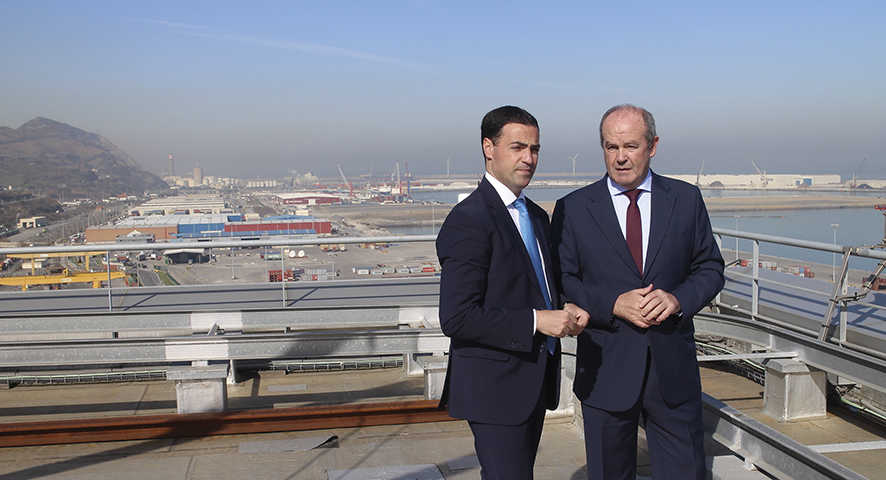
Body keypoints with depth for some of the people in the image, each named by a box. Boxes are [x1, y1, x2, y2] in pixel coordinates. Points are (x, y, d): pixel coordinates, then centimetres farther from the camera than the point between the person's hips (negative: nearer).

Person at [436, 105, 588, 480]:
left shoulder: (536, 216, 12)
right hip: (495, 387, -9)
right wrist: (535, 321, -23)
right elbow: (456, 318, -23)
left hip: (535, 382, 9)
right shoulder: (468, 220, -17)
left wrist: (565, 311, 0)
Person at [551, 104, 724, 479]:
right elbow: (562, 281, -3)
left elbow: (710, 268, 7)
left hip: (673, 366, 1)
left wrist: (677, 298, -12)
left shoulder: (686, 199, 4)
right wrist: (613, 304, -17)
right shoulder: (573, 209, -1)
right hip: (606, 370, -1)